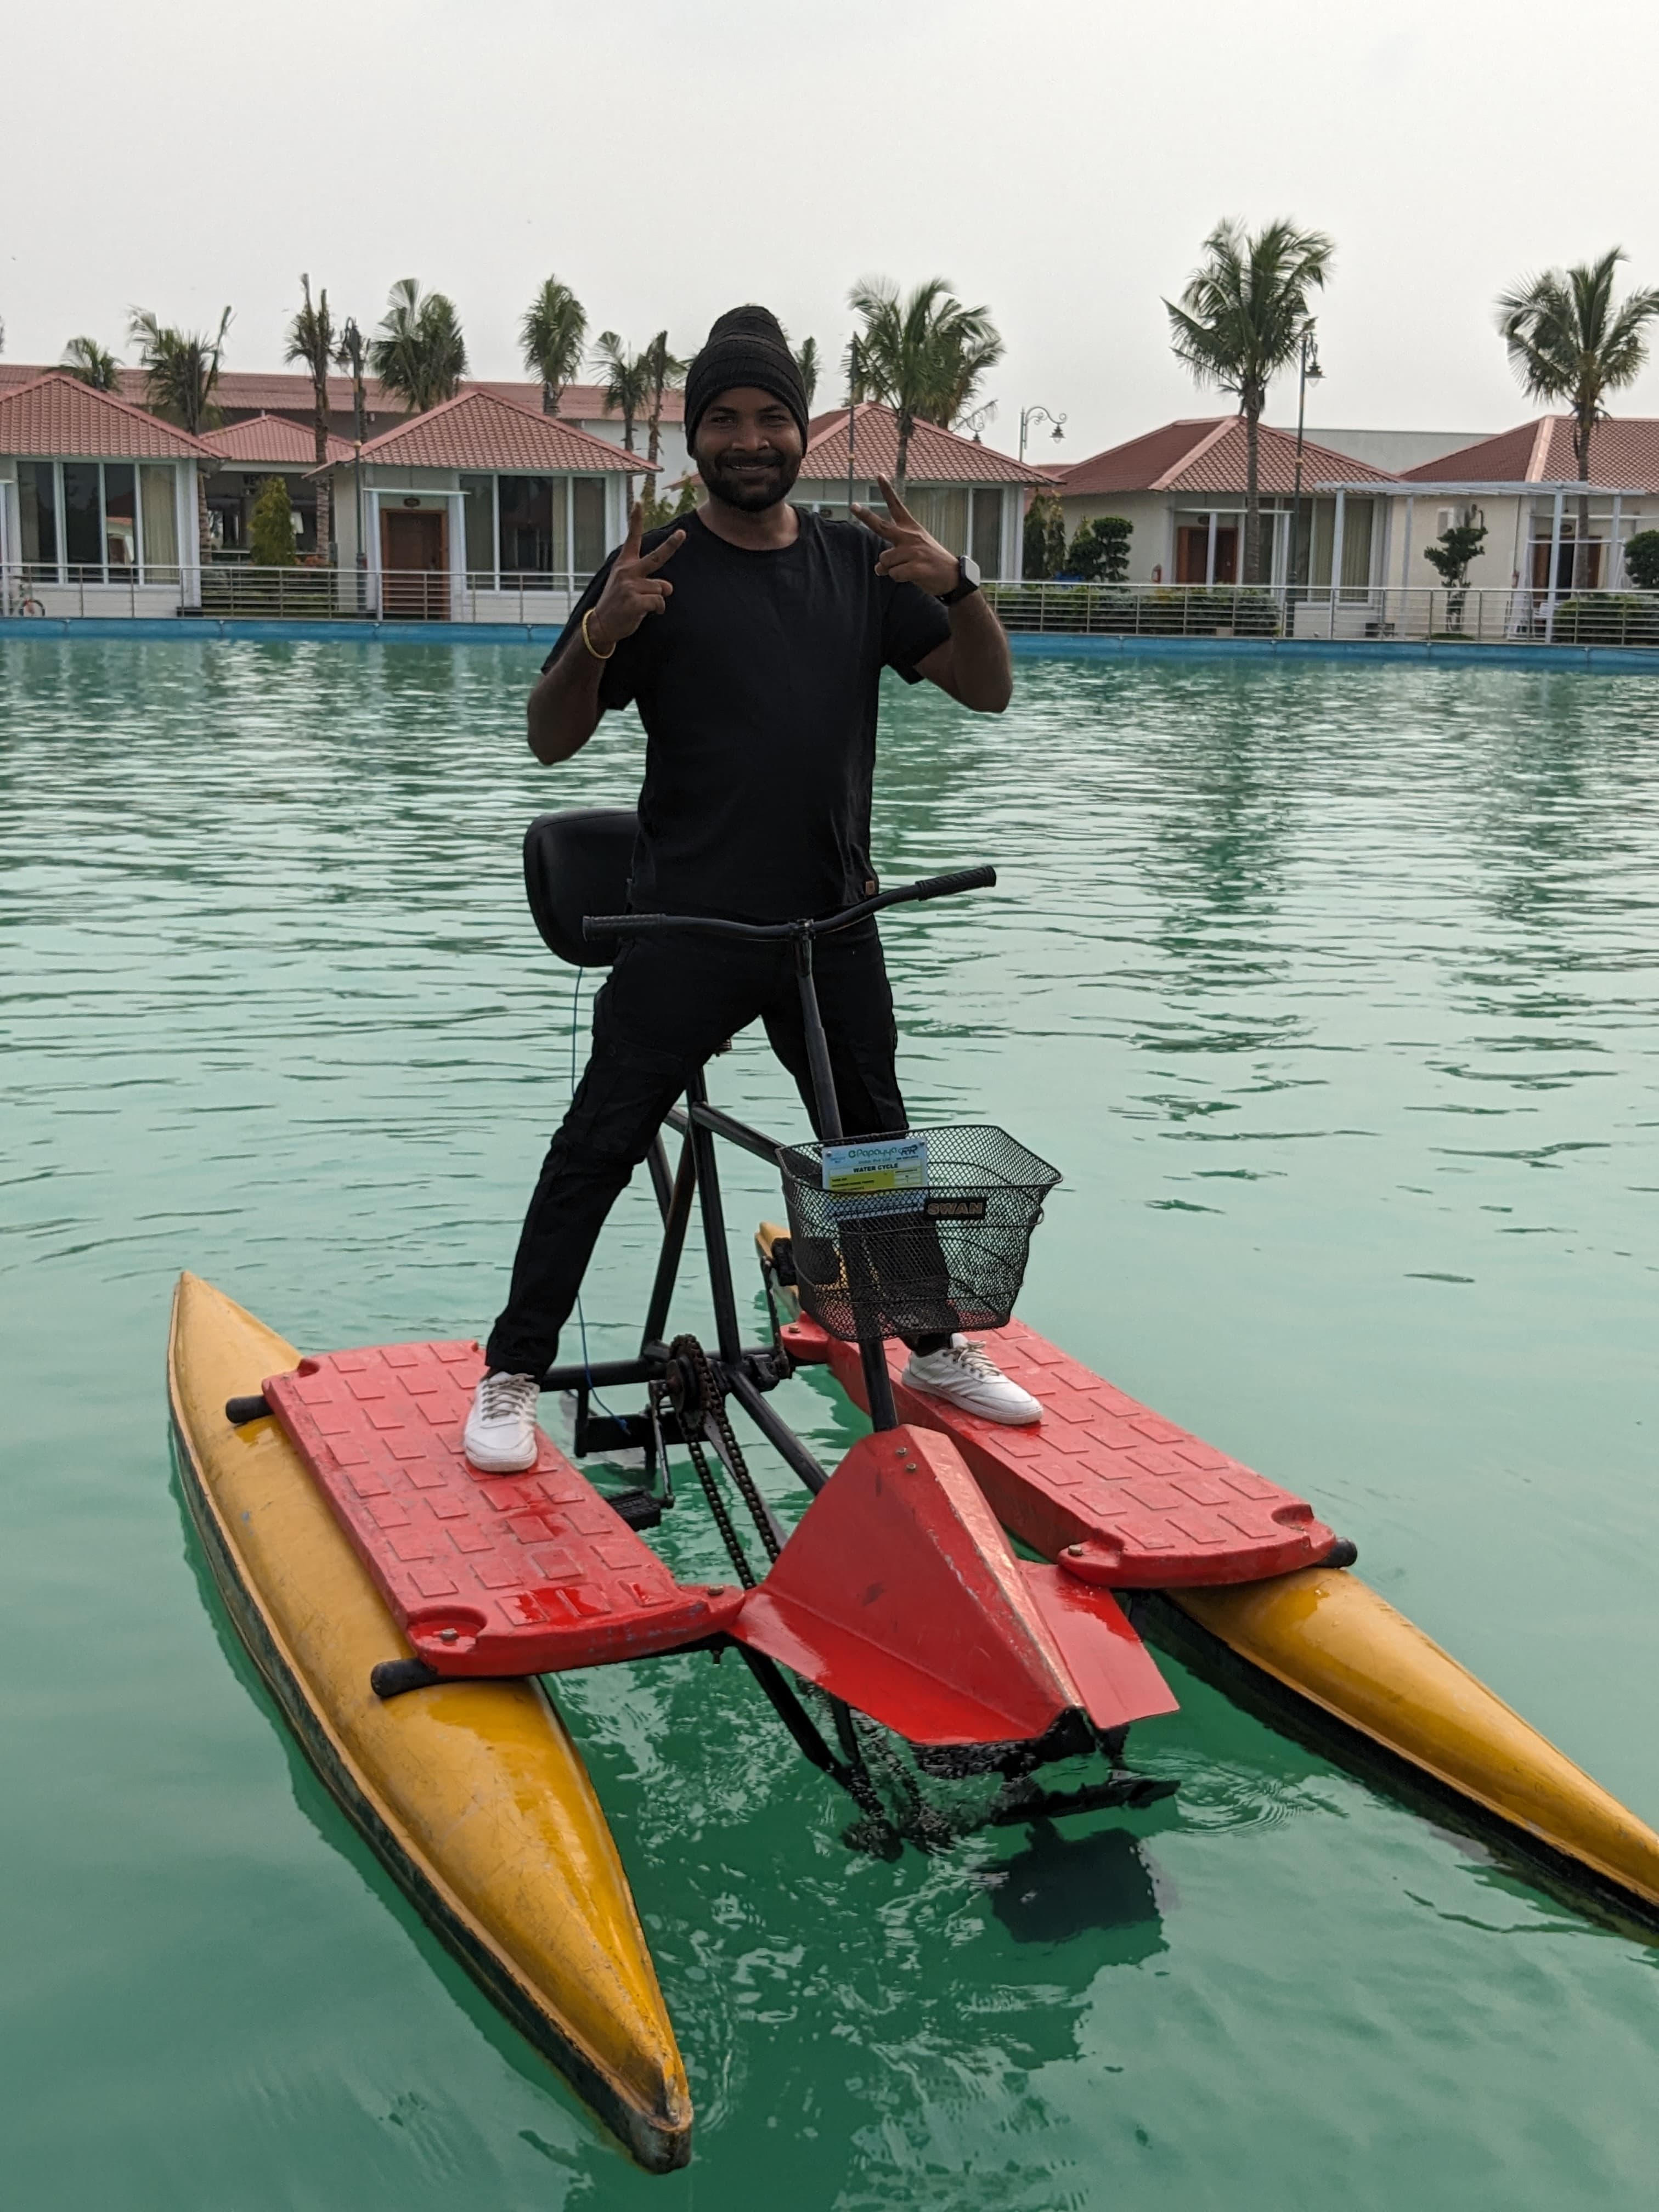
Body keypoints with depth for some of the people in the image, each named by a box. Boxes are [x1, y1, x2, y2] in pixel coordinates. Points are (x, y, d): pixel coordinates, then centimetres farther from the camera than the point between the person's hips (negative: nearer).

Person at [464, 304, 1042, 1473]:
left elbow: (989, 691, 7)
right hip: (687, 929, -3)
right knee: (596, 1149, -4)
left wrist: (958, 583, -12)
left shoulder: (859, 563, 8)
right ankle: (513, 1376, 7)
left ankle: (939, 1347, 32)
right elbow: (551, 740, -5)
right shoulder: (659, 571, -3)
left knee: (877, 1147, 15)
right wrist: (601, 633, -23)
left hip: (832, 927, 3)